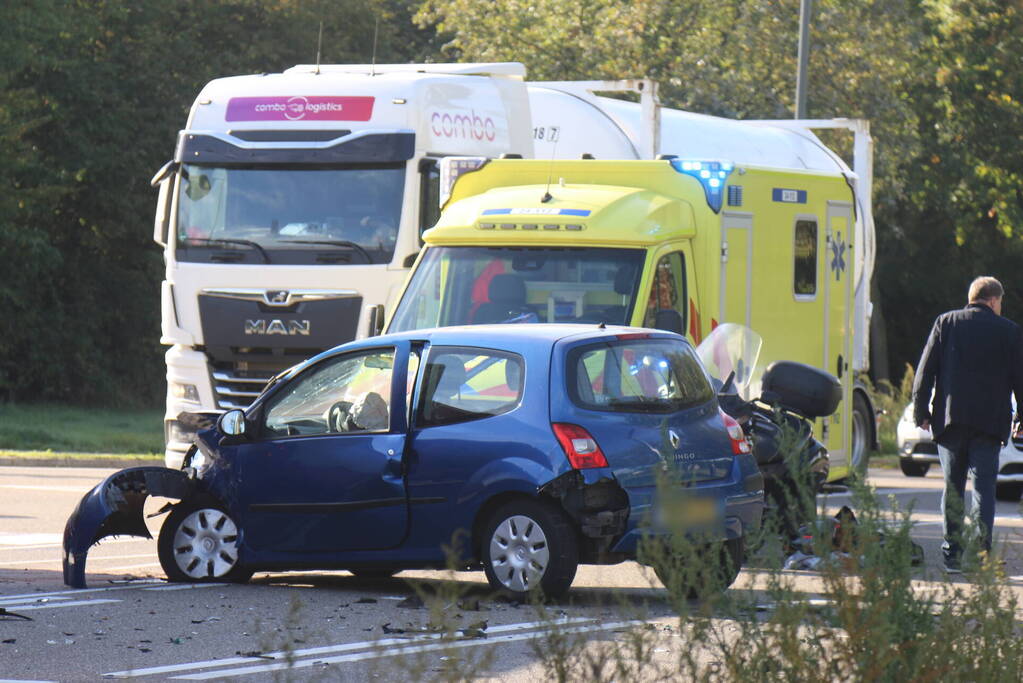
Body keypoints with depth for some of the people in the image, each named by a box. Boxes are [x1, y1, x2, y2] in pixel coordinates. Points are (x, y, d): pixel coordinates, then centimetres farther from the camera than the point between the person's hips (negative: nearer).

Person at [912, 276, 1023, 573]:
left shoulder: (946, 323, 5)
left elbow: (925, 371, 2)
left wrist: (921, 411, 6)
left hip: (950, 420, 1)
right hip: (990, 422, -1)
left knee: (953, 487, 9)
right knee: (984, 487, -1)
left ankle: (952, 555, 9)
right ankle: (980, 552, -11)